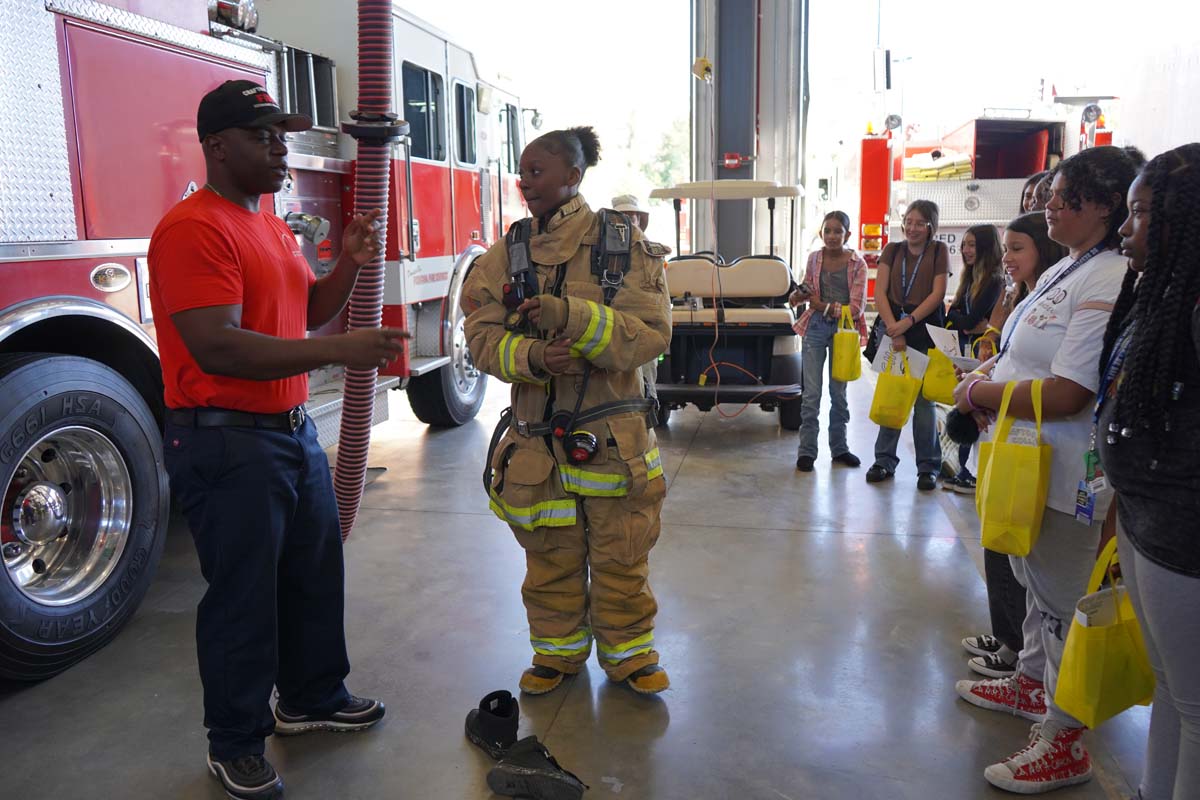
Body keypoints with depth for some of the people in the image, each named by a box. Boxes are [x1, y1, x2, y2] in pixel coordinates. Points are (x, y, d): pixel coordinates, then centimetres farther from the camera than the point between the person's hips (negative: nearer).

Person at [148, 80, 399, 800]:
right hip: (227, 443, -9)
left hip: (295, 431, 9)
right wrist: (336, 351, -30)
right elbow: (218, 347, -25)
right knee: (244, 597, 3)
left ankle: (313, 697, 38)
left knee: (315, 573, 18)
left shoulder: (274, 227, 14)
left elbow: (306, 312, 21)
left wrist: (350, 265, 3)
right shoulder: (193, 229, -16)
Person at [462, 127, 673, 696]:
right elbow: (483, 335, -2)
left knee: (620, 554, 8)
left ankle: (627, 650, 29)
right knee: (549, 555, 13)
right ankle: (559, 649, 34)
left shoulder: (625, 245, -3)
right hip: (535, 434, 2)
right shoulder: (507, 253, 4)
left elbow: (651, 332, -12)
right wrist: (530, 356, -23)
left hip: (612, 436, -2)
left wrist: (573, 317, -25)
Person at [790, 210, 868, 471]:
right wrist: (798, 296, -3)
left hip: (842, 329, -1)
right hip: (815, 328, 1)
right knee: (811, 393, -1)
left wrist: (825, 306, -16)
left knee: (839, 393, 12)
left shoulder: (857, 264, -6)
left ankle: (839, 447, 24)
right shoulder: (814, 258, 2)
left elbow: (857, 308, -11)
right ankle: (807, 450, 6)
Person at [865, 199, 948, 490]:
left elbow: (937, 293, -4)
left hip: (926, 328, -2)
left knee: (924, 397, 0)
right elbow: (880, 292, 1)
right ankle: (885, 460, 15)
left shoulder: (939, 250, 5)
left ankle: (928, 466, 8)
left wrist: (909, 321, -16)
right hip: (893, 326, 2)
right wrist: (894, 330, -11)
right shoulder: (892, 250, 10)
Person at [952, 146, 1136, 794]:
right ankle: (1032, 682, 44)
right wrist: (986, 386, 0)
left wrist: (981, 393, -15)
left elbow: (1065, 394, -28)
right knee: (1036, 582, 24)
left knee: (1061, 601, 3)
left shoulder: (1107, 282, -23)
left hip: (1064, 475, -9)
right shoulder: (1064, 269, 9)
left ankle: (1064, 743, 19)